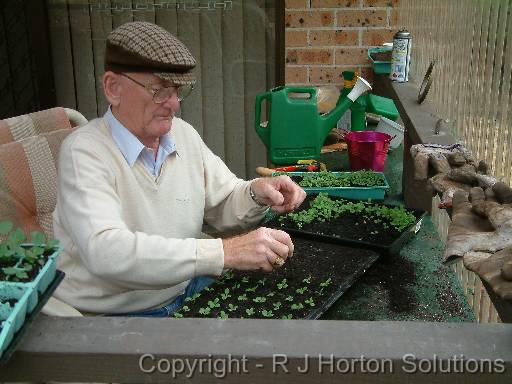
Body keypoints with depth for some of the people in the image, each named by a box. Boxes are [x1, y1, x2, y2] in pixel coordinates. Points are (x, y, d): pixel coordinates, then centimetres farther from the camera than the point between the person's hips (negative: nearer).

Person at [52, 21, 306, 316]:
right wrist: (224, 252, -38)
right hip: (112, 313, -6)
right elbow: (106, 251, -33)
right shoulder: (84, 152, -19)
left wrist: (256, 193, -14)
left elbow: (222, 205, 9)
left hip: (186, 289, 6)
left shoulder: (184, 134, 2)